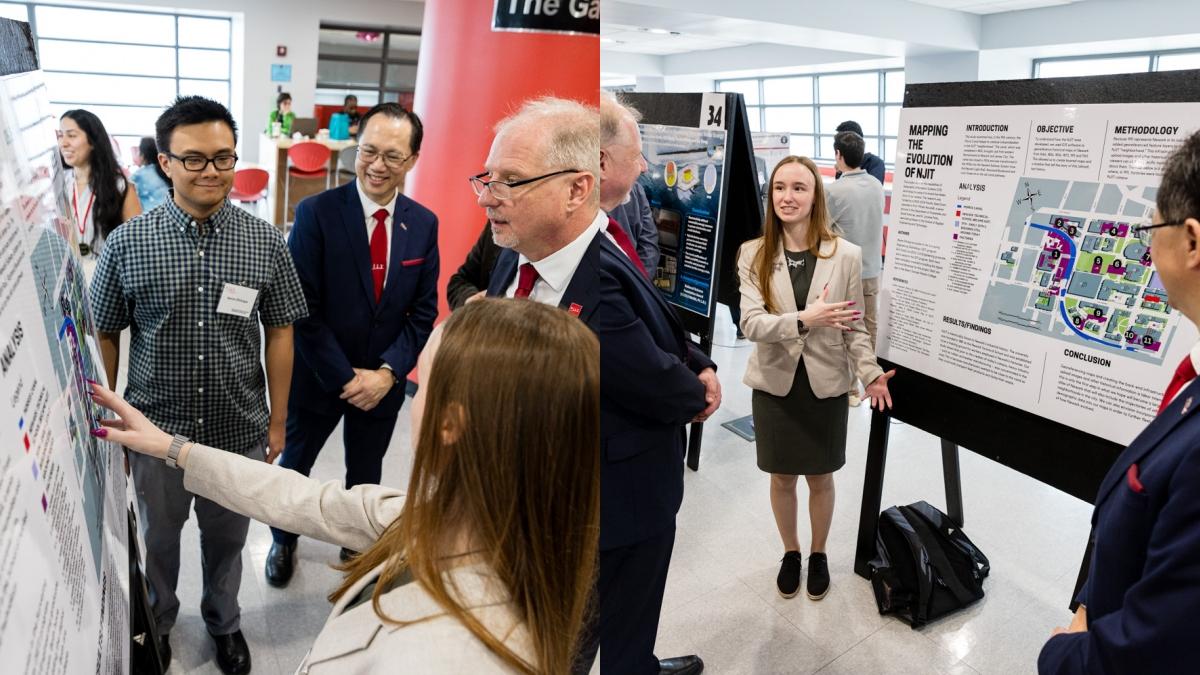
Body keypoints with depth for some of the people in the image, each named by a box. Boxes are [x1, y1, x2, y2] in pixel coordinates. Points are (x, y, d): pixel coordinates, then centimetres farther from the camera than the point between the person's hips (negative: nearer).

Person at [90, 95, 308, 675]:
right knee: (158, 535, 23)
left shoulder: (266, 244, -9)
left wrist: (278, 419, 1)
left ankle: (224, 621, 49)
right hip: (156, 427, 0)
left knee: (227, 538, 21)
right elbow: (105, 336, -2)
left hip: (239, 430, 0)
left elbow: (279, 333, -2)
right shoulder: (127, 243, -11)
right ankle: (157, 620, 52)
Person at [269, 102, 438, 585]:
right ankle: (283, 542, 47)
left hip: (382, 381, 2)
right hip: (319, 377, -2)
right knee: (294, 463, 20)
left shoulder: (423, 224, -5)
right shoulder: (317, 213, -16)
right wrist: (345, 377, -18)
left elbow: (424, 310, -2)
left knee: (365, 473, 21)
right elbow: (303, 309, -17)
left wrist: (387, 371, -13)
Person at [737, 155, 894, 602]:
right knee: (782, 479, 16)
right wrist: (804, 319, -31)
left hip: (825, 385, 0)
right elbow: (751, 323, -17)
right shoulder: (753, 254, -7)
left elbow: (854, 326, -2)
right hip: (775, 384, 1)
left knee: (820, 479, 15)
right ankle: (790, 552, 40)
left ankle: (819, 554, 39)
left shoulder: (845, 254, -8)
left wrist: (870, 373, -13)